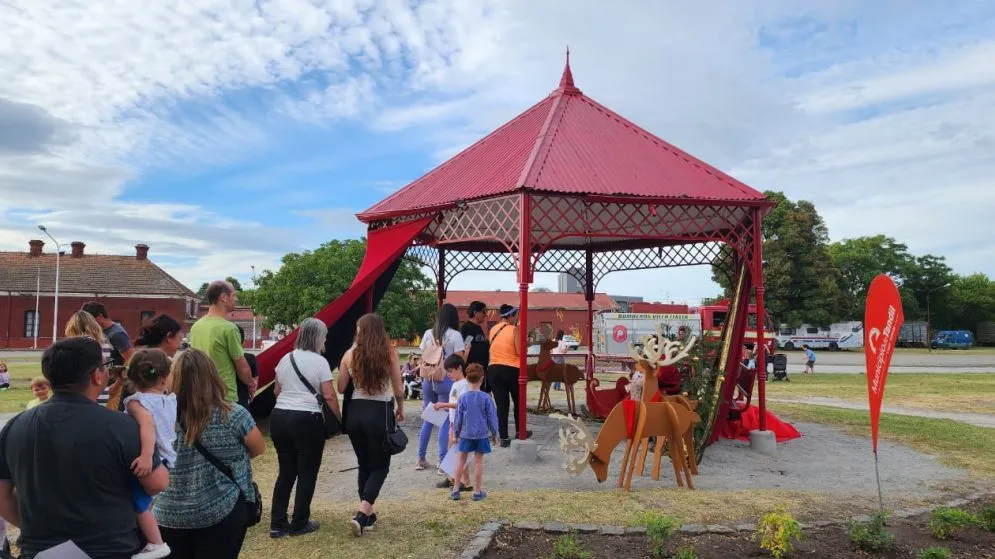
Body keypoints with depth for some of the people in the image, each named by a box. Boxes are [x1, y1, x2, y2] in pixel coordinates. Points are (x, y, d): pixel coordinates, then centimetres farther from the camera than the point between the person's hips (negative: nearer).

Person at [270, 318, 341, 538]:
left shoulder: (285, 359, 10)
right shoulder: (319, 361, -9)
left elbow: (277, 391, 18)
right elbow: (329, 396, -12)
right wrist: (340, 418, -1)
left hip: (279, 417, 7)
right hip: (307, 420, -6)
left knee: (286, 471, 15)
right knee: (307, 473, 7)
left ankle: (277, 524, 17)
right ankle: (299, 524, 14)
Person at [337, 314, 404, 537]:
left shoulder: (350, 354, -1)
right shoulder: (390, 354, -7)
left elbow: (340, 388, 3)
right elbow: (398, 389, -4)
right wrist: (400, 409, 14)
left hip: (356, 412, 3)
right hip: (381, 413, -3)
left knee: (364, 465, 20)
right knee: (380, 466, 9)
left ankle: (368, 514, 27)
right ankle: (361, 514, -8)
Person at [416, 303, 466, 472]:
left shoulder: (428, 334, 7)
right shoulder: (455, 335, -6)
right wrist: (466, 351, 8)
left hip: (428, 380, 5)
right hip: (446, 381, -5)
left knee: (428, 420, 15)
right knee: (445, 421, 1)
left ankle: (421, 459, 21)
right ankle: (442, 463, 2)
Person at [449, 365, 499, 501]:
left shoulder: (463, 398, -6)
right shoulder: (486, 398, -9)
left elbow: (458, 418, 0)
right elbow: (492, 417, -4)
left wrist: (456, 433, 12)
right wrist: (494, 433, 9)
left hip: (466, 434, 1)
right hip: (481, 434, -1)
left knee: (461, 459, 13)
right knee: (478, 461, 6)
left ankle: (456, 489, 17)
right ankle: (477, 491, 12)